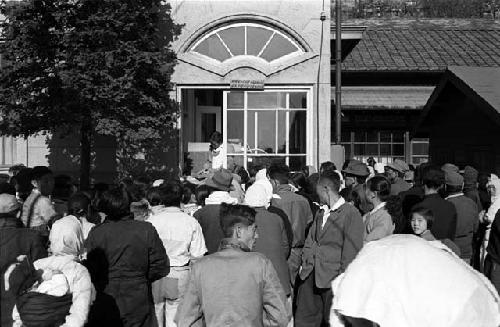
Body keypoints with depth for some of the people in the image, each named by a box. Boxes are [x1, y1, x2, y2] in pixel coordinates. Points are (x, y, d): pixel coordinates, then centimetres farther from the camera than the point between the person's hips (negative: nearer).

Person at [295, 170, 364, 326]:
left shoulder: (351, 214, -9)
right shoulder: (321, 212, 16)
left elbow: (351, 250, -12)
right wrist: (305, 263, 8)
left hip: (333, 278, -7)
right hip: (311, 275, 7)